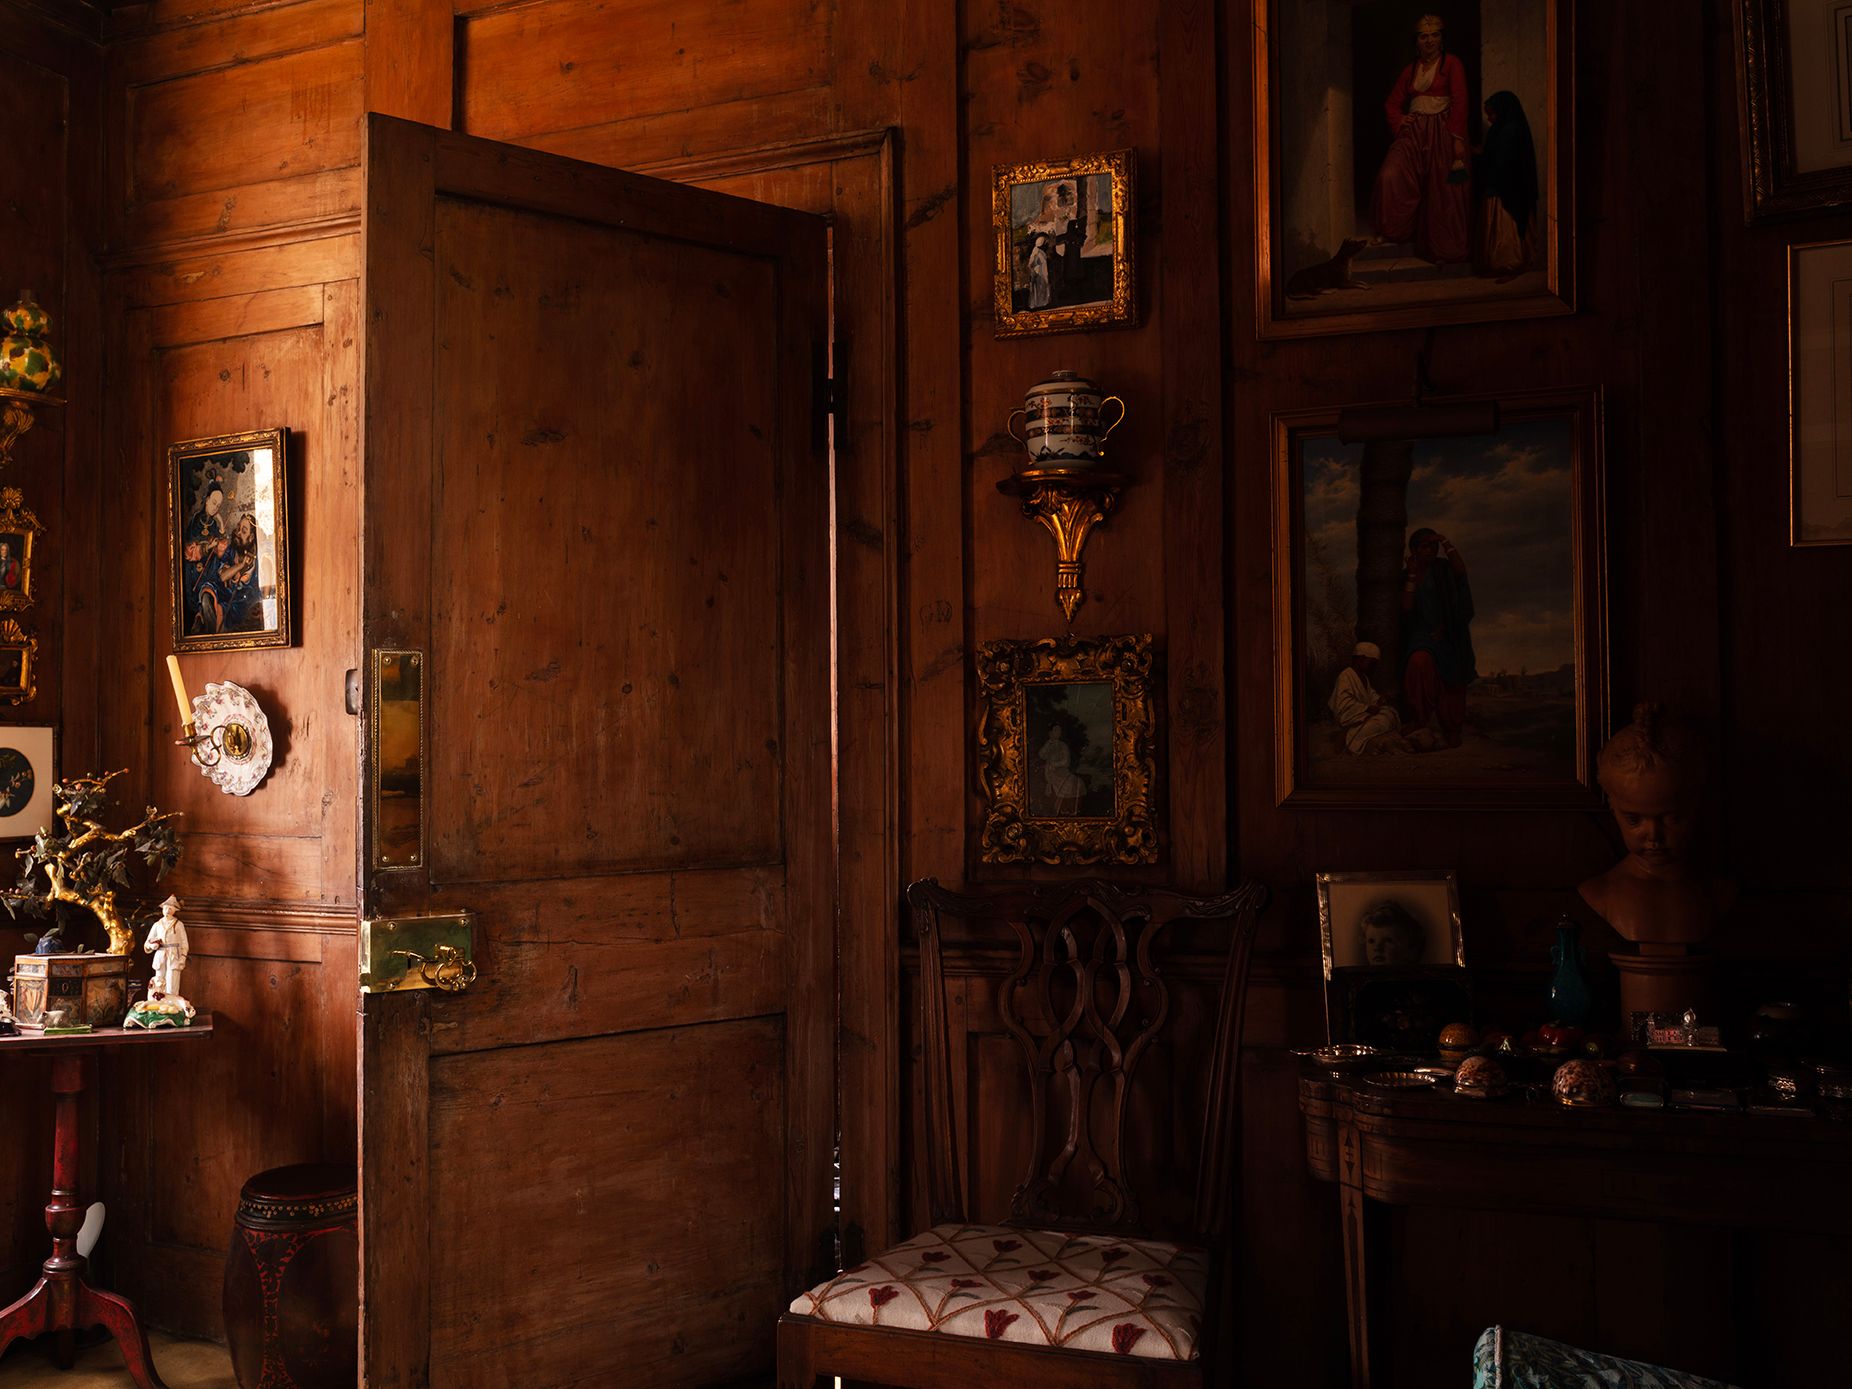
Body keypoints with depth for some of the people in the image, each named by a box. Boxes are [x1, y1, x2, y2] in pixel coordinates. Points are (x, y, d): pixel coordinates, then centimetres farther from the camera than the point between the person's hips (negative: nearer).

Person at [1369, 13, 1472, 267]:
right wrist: (1399, 122, -2)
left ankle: (1446, 249, 11)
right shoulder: (1411, 69, 15)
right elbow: (1392, 102, 19)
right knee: (1390, 175, -20)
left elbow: (1460, 102, -7)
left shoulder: (1452, 64, 1)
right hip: (1414, 132, 4)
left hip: (1442, 131, -4)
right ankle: (1393, 231, -8)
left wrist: (1458, 139, -15)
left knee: (1443, 190, -1)